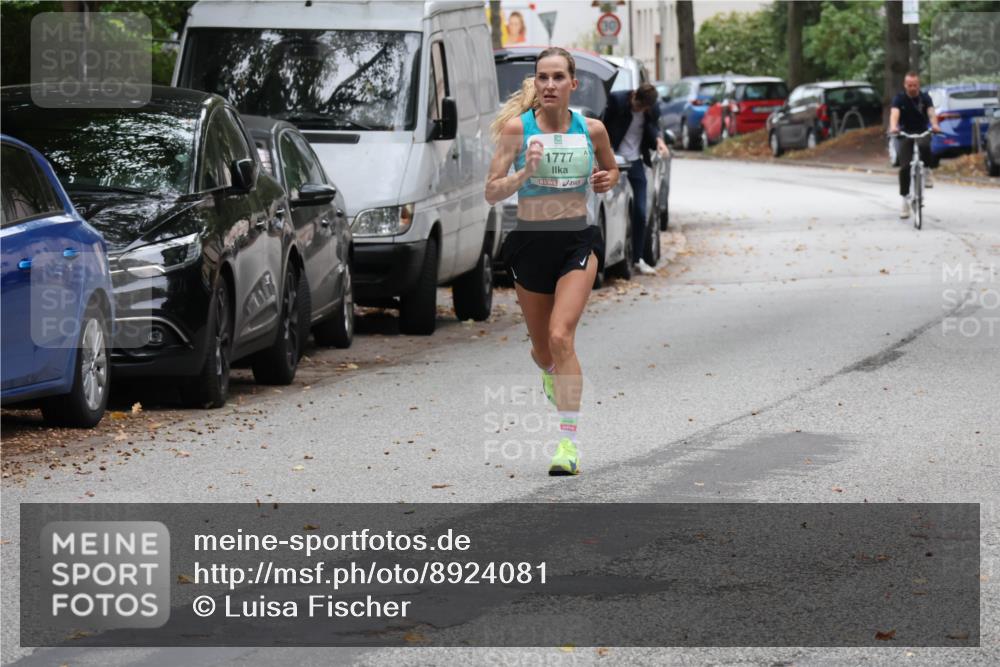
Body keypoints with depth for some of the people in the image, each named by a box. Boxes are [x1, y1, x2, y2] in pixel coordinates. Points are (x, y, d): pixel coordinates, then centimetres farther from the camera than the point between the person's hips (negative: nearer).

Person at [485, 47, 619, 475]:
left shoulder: (591, 130, -1)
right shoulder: (517, 128, -7)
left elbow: (610, 170, 20)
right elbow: (492, 192, -8)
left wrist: (606, 180, -3)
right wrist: (525, 172, -25)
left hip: (577, 242, -1)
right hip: (530, 242, 1)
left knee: (561, 336, -20)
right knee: (543, 349, 14)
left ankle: (569, 440, -19)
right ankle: (551, 373, 53)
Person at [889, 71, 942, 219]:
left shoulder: (925, 98, -4)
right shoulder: (899, 98, -6)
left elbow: (931, 112, -21)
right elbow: (894, 113, -24)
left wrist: (934, 125, -44)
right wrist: (893, 127, -47)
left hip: (922, 133, 0)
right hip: (905, 134, 0)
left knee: (924, 146, -37)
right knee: (904, 167, -11)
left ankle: (926, 172, -11)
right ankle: (905, 200, -2)